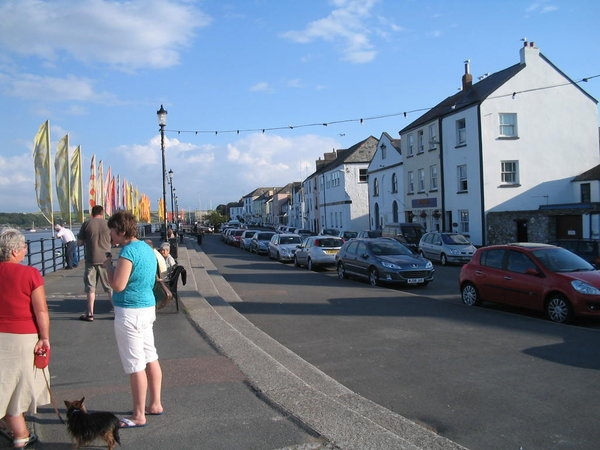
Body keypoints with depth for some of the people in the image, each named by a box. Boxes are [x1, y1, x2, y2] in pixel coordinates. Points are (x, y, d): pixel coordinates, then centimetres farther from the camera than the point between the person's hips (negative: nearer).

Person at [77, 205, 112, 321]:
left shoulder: (86, 224, -2)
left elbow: (79, 242, 2)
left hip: (91, 260, 0)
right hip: (105, 260, 0)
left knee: (90, 288, 9)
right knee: (111, 287, 9)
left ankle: (90, 314, 13)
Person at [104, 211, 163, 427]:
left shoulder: (128, 251, -18)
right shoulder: (146, 248, 11)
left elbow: (118, 285, -20)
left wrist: (108, 266, -4)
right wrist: (113, 267, 16)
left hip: (130, 312, -10)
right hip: (148, 307, 10)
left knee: (135, 365, -1)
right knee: (150, 358, 17)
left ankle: (139, 416, 10)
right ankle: (155, 404, 29)